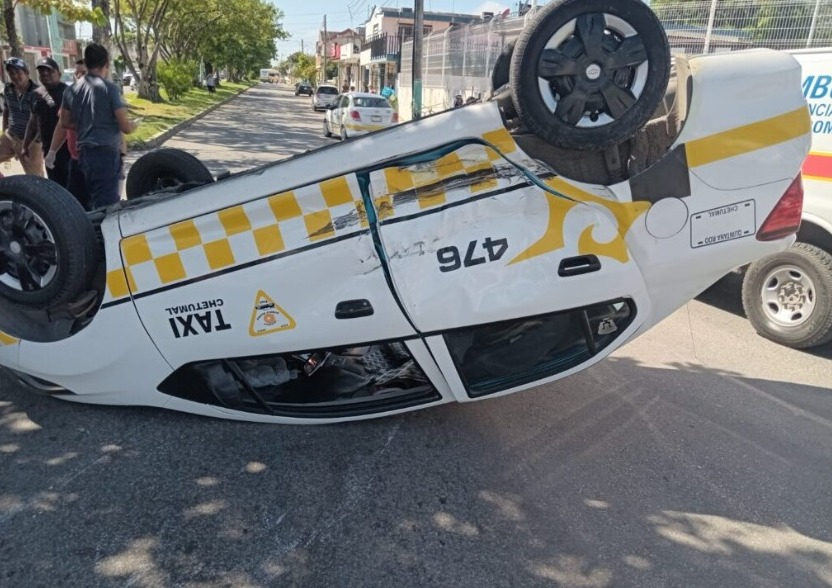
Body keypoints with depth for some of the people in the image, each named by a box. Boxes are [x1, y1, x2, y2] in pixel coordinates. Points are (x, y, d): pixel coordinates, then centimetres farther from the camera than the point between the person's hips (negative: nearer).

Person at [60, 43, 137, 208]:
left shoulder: (72, 89, 9)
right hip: (106, 152, -7)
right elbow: (125, 127, -11)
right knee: (107, 203, -6)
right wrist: (133, 125, 10)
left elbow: (65, 122, 18)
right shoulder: (109, 88, -10)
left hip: (84, 151, 7)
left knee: (94, 200, 19)